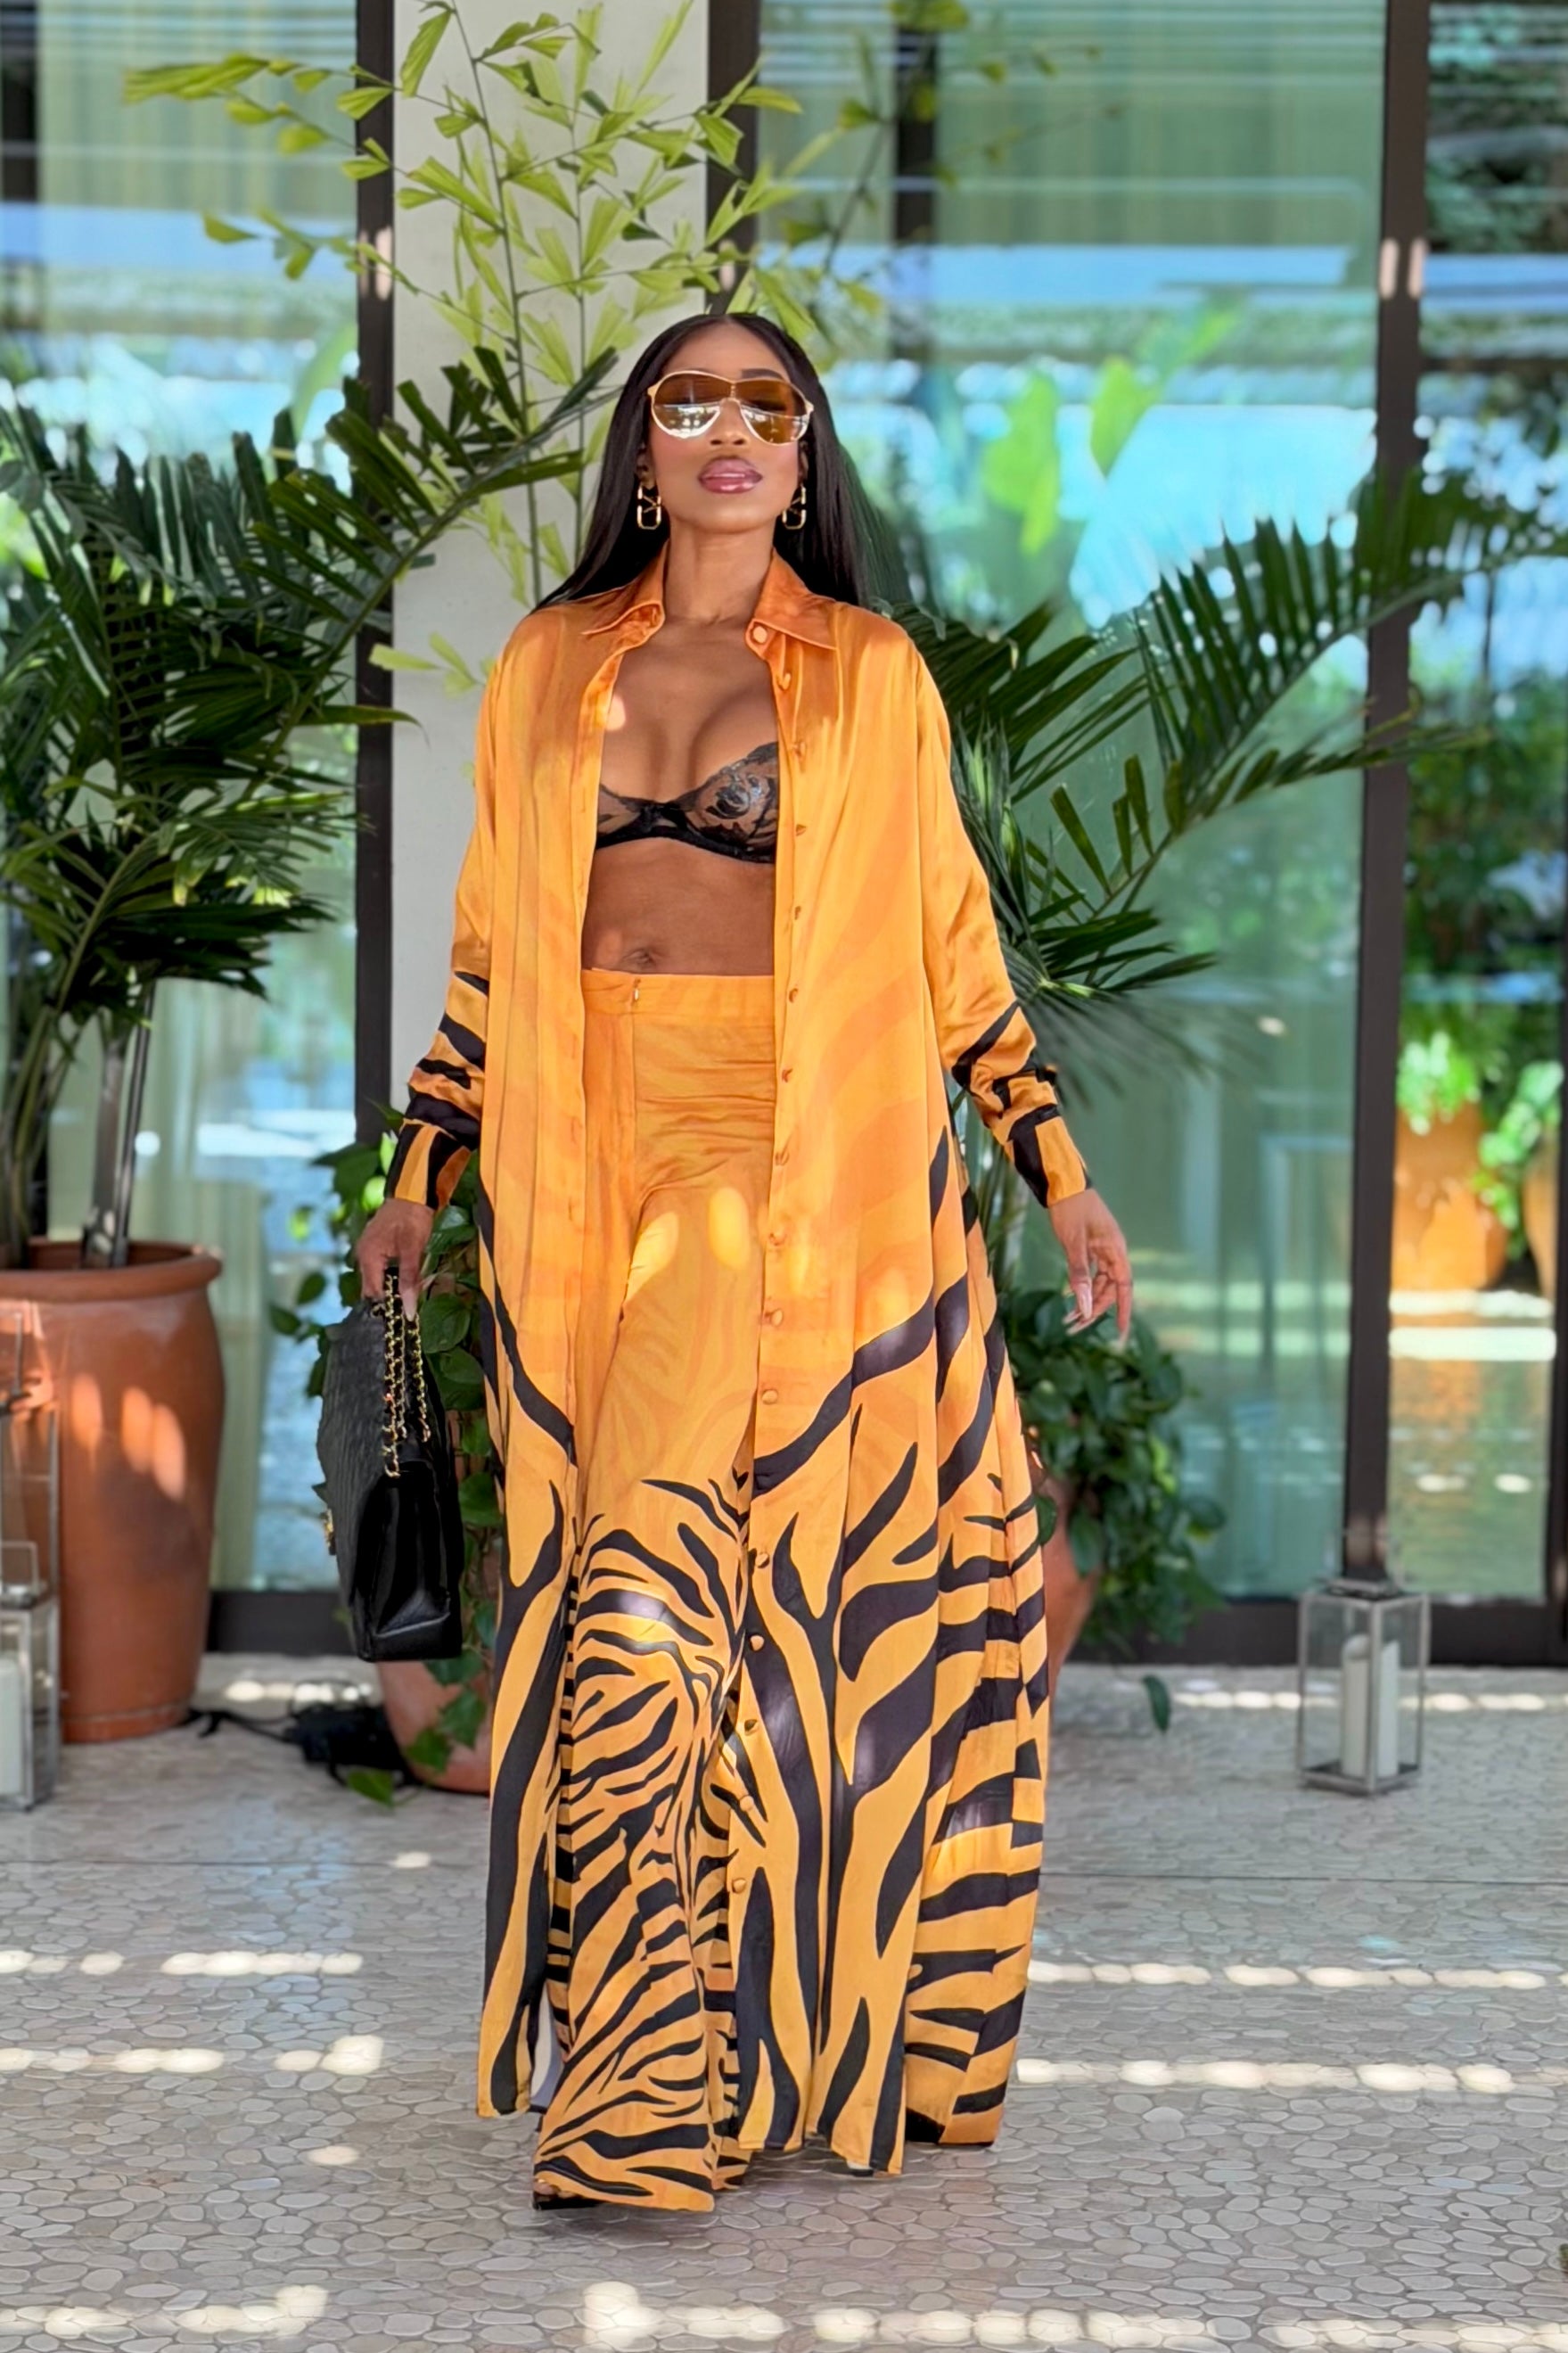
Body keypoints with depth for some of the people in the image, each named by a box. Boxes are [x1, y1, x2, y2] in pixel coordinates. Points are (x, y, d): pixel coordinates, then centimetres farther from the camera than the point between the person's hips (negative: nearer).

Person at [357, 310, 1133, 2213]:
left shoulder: (874, 673, 9)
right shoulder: (545, 667, 15)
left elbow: (948, 942, 11)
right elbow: (492, 948, 18)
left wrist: (1060, 1170, 7)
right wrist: (419, 1173, 15)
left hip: (790, 1161, -3)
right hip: (582, 1167, 3)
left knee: (650, 1562, -16)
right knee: (593, 1562, 1)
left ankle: (633, 2066, -11)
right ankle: (641, 2051, 10)